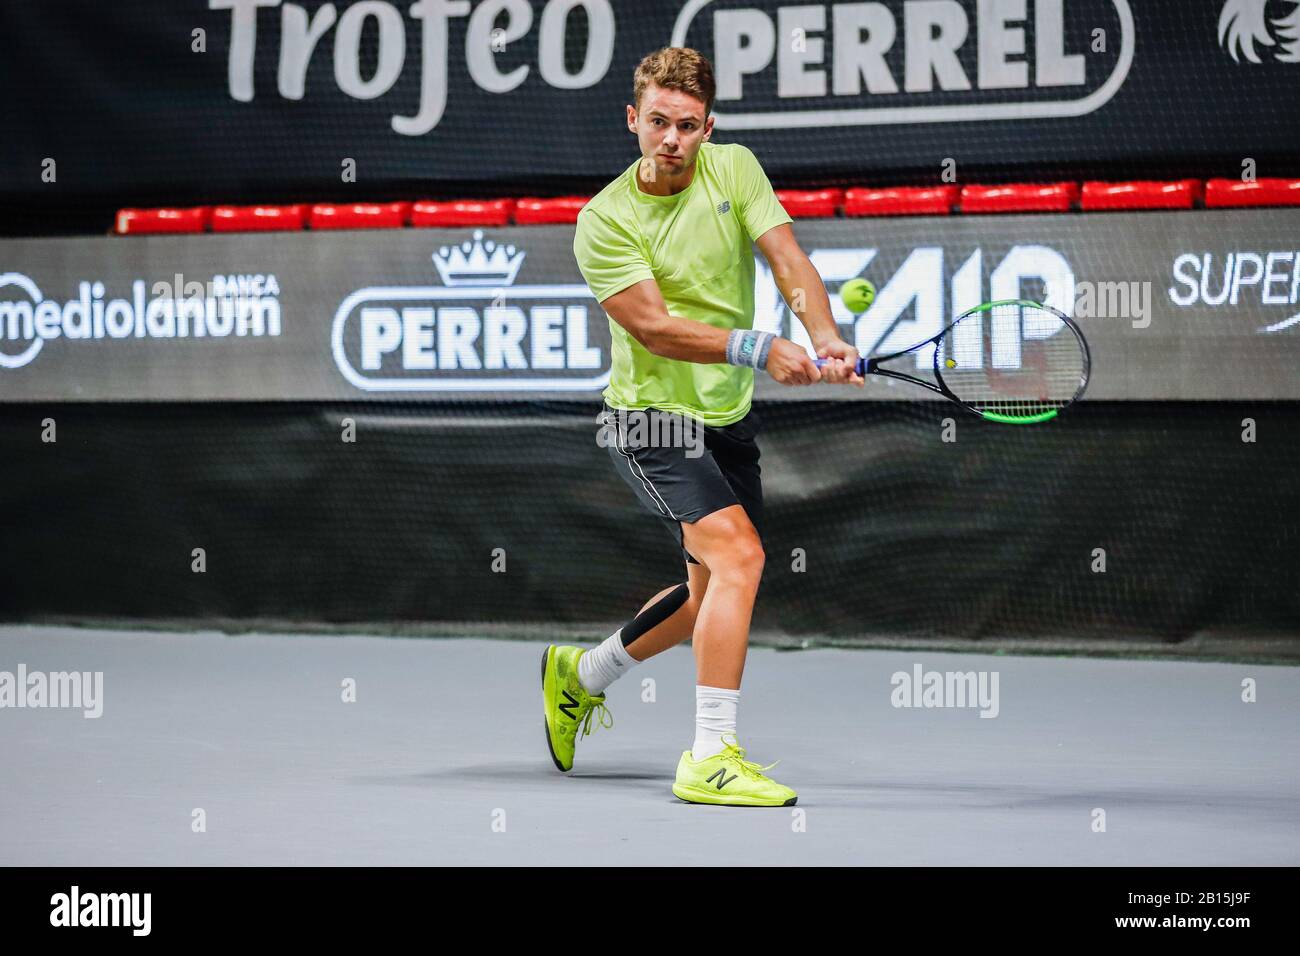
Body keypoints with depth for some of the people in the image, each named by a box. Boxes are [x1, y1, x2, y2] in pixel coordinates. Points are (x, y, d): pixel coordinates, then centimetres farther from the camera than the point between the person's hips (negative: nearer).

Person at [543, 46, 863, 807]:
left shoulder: (734, 170, -3)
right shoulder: (606, 221, -16)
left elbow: (790, 261, -11)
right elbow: (654, 325, -24)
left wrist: (826, 337, -31)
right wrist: (760, 351, -36)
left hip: (729, 417, 7)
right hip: (651, 417, -7)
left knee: (714, 591, 17)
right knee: (738, 555, -24)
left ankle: (582, 676, 40)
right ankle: (711, 758, -20)